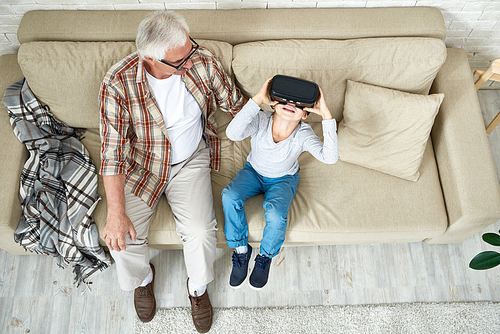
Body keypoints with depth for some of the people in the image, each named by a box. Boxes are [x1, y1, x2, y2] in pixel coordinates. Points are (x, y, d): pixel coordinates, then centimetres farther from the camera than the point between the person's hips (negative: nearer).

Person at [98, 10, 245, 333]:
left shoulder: (204, 62, -16)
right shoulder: (118, 83, -23)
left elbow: (235, 103, 2)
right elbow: (113, 151, -21)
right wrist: (116, 214, -25)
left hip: (191, 161, 1)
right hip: (141, 165, 0)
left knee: (200, 232, -18)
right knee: (122, 238, -13)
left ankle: (198, 288, 17)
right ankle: (143, 277, 26)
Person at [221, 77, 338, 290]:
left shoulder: (303, 135, -27)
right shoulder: (261, 121, -26)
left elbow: (330, 157, -43)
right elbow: (233, 134, -45)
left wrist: (326, 115, -47)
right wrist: (257, 99, -49)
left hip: (284, 179, -1)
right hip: (254, 171, 2)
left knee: (275, 215, -29)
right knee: (230, 197, -27)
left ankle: (266, 256, 6)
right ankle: (241, 249, -1)